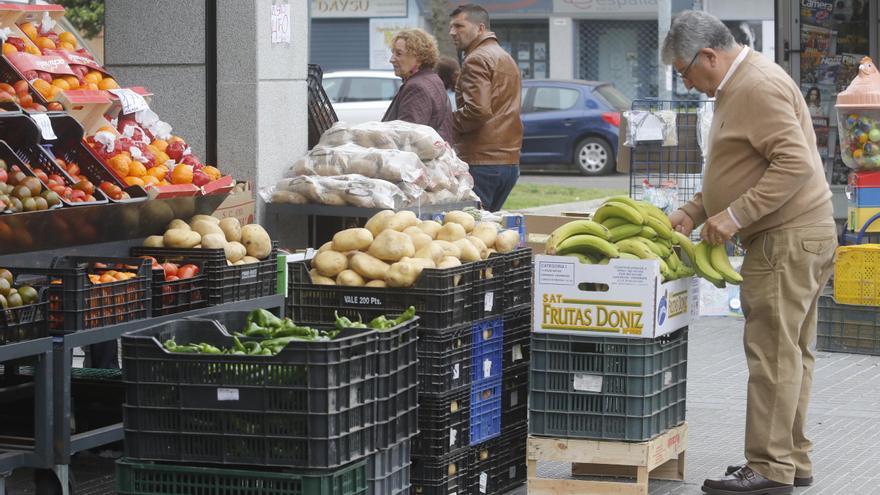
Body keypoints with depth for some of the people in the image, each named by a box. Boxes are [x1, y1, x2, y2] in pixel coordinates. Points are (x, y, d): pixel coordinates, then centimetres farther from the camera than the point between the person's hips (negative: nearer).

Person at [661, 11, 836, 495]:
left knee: (773, 353, -8)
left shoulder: (759, 87, -16)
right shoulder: (737, 87, 18)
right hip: (795, 237, 11)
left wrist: (736, 214, -23)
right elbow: (734, 172, 25)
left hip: (788, 238, -11)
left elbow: (795, 163, -24)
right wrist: (691, 213, 13)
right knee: (791, 352, 13)